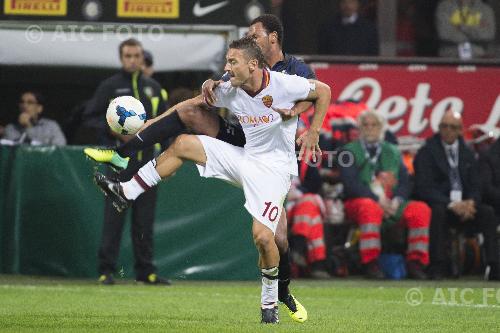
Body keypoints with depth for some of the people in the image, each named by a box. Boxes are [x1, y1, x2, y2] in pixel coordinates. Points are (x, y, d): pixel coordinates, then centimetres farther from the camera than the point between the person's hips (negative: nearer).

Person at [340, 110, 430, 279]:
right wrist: (378, 200, -16)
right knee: (369, 207, -40)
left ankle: (416, 262, -19)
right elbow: (350, 184, -5)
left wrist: (397, 201, -10)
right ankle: (370, 264, -36)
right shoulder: (350, 151, 9)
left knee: (421, 209, -22)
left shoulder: (393, 152, 22)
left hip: (392, 205, 4)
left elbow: (404, 183, 13)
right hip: (359, 202, -4)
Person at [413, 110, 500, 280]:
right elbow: (424, 188, -11)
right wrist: (451, 204, -22)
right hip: (439, 204, -4)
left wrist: (470, 203, -13)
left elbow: (475, 186, 11)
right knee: (438, 211, -37)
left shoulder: (467, 154, 15)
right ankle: (437, 268, -37)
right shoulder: (426, 153, 0)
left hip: (464, 204, 4)